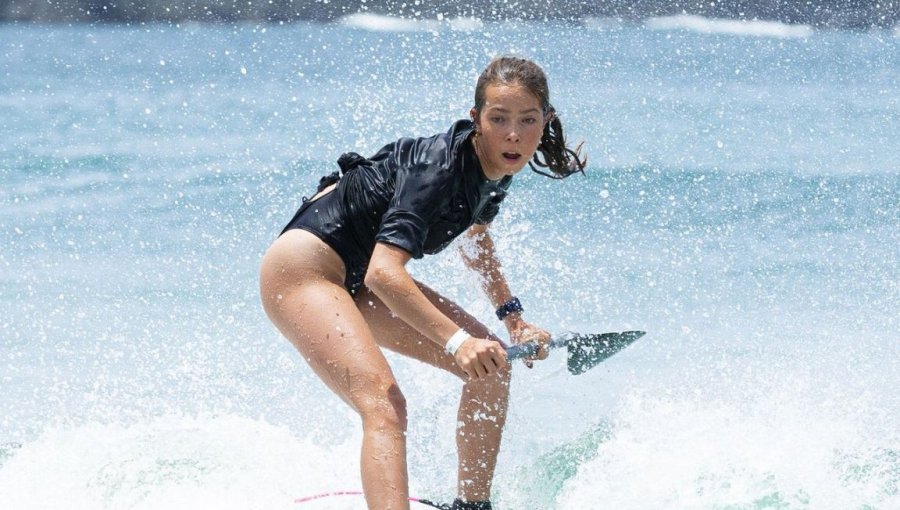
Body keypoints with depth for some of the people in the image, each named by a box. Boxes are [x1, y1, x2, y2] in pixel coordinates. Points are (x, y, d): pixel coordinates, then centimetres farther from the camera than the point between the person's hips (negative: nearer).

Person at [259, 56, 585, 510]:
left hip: (357, 281, 9)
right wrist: (458, 340, -45)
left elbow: (476, 240, 21)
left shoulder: (498, 165, -2)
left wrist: (513, 318, 16)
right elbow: (384, 272, -39)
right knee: (384, 403, -29)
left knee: (491, 363, 4)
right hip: (301, 271, -9)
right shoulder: (440, 168, -29)